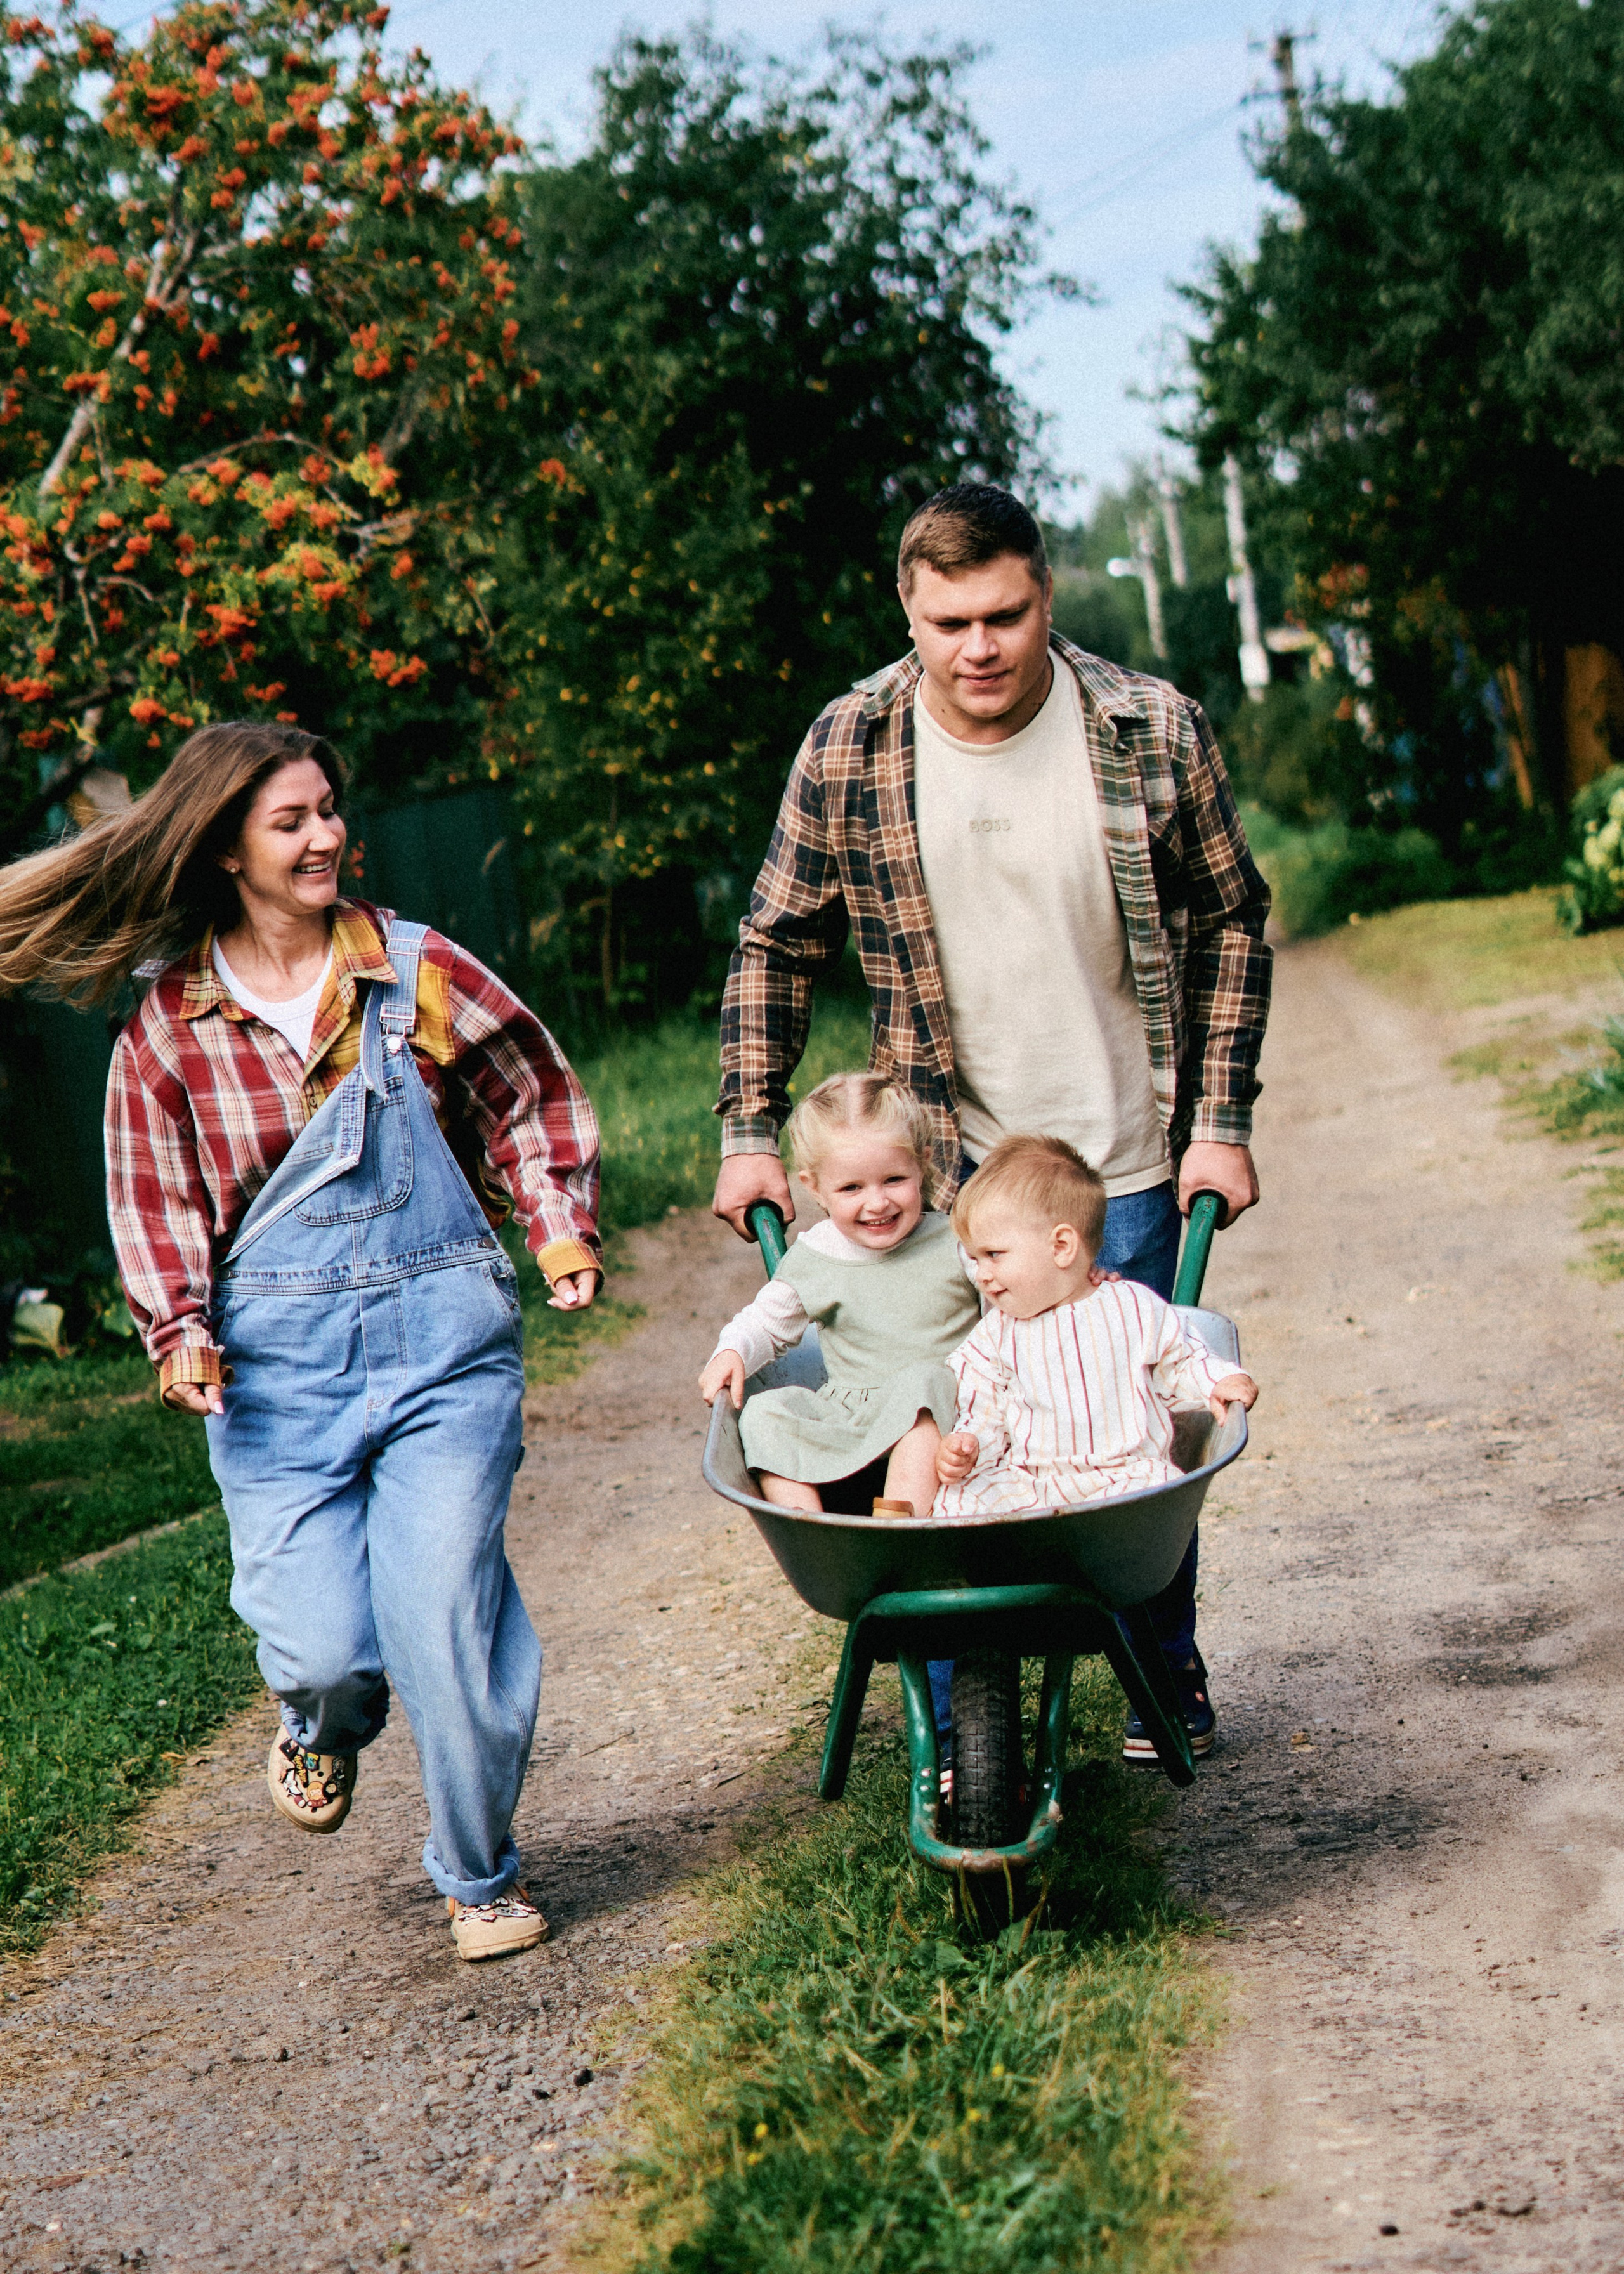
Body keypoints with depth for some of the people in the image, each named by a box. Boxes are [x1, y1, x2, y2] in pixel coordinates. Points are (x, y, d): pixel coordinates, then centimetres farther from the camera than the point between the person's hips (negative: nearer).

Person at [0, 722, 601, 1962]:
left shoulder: (419, 970, 2)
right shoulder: (167, 1030, 2)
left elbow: (535, 1098, 12)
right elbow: (156, 1199, 7)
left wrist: (563, 1229, 0)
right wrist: (181, 1331, -7)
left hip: (441, 1333, 0)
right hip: (276, 1359, 0)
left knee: (443, 1613, -8)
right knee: (323, 1647, -7)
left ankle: (483, 1875, 17)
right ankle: (328, 1725, 34)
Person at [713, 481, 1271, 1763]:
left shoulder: (1152, 731, -9)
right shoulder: (849, 752, -8)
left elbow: (1231, 927, 1)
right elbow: (779, 947, 3)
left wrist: (1223, 1122, -3)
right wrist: (751, 1134, 0)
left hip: (1125, 1155, 0)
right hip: (945, 1162, 0)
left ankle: (1165, 1666, 33)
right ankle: (956, 1713, 18)